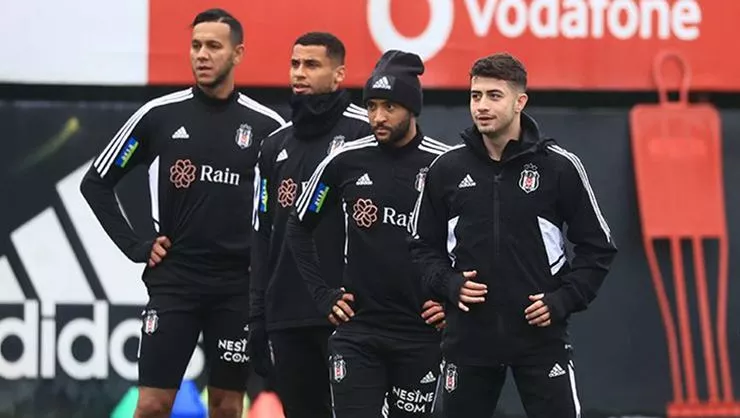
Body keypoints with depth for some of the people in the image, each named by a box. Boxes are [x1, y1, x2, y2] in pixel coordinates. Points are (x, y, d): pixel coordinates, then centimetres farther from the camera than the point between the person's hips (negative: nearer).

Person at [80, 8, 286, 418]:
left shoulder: (266, 125, 1)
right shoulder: (159, 115, 0)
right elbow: (96, 183, 7)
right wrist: (135, 246, 1)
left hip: (239, 285, 1)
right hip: (173, 280, -1)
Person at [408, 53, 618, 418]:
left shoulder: (559, 167, -3)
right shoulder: (447, 169, 4)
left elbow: (597, 247, 3)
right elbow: (423, 246, 13)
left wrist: (564, 299, -8)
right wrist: (448, 284, -5)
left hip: (540, 335, -2)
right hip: (469, 336, 3)